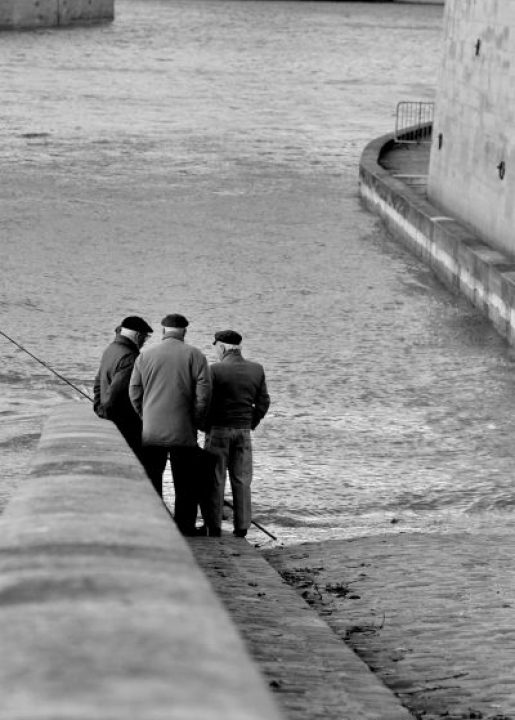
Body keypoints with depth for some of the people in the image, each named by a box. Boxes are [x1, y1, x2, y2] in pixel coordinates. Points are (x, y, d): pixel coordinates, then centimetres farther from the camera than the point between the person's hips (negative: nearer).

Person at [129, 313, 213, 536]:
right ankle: (184, 526, 6)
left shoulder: (145, 357, 4)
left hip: (151, 433, 2)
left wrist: (148, 419, 14)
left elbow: (134, 394, 3)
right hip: (183, 433, -2)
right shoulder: (195, 356, -3)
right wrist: (196, 423, 3)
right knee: (186, 483, 7)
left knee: (151, 481, 11)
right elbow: (204, 393, -8)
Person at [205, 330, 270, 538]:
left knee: (215, 480, 3)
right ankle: (242, 526, 9)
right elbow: (263, 402, 5)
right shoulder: (256, 370, 2)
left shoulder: (216, 370, -14)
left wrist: (205, 426, 2)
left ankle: (213, 525, 4)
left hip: (219, 429, -4)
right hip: (244, 431, 4)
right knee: (242, 480, 9)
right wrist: (251, 424, 14)